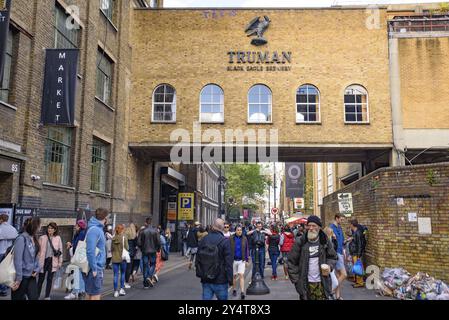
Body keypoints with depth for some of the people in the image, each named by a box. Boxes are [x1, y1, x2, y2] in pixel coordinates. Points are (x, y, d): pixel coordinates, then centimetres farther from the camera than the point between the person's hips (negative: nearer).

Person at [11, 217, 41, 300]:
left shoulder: (34, 239, 7)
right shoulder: (22, 239, -18)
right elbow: (17, 260, -19)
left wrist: (37, 269, -1)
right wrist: (18, 278, -18)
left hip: (31, 276, 7)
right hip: (22, 276, -7)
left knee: (34, 297, 6)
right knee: (19, 298, 7)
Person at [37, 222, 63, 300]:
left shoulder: (58, 238, 1)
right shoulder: (42, 238, 2)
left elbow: (60, 250, 4)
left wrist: (60, 262, 2)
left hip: (52, 261, 0)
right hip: (43, 261, 0)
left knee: (50, 279, 7)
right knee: (41, 279, 6)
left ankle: (47, 296, 16)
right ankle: (37, 296, 17)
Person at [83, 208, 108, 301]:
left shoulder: (99, 229, 12)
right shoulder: (94, 230, -17)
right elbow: (90, 251, -23)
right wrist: (94, 269, -21)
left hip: (98, 268, 9)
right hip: (95, 269, -9)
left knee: (90, 294, 16)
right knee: (95, 296, -4)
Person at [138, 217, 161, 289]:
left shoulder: (142, 231, -7)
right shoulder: (155, 230, -6)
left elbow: (139, 243, -8)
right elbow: (158, 241, -7)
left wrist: (142, 248, 11)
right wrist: (158, 248, 10)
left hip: (145, 251, 0)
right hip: (153, 251, 0)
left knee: (145, 266, 8)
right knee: (152, 264, 16)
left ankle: (146, 284, 10)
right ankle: (150, 277, -9)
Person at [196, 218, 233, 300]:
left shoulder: (204, 239, 2)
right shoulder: (225, 241, -13)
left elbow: (198, 259, 8)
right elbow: (228, 262, -14)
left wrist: (199, 274, 17)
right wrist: (230, 279, -6)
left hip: (206, 279, 4)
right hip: (220, 280, -4)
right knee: (222, 298, 13)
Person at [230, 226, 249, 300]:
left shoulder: (244, 238, 1)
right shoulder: (231, 238, -5)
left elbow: (247, 249, 8)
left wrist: (246, 260, 6)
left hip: (242, 260, 0)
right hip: (233, 260, 0)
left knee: (241, 275, -10)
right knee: (234, 276, 12)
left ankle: (242, 292, -9)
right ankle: (234, 290, 29)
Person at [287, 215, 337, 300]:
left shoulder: (325, 242, 2)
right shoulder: (300, 242, -4)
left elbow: (333, 257, 15)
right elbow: (291, 262, 0)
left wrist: (329, 266, -6)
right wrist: (296, 280, -5)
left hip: (322, 283, 1)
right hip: (306, 284, -1)